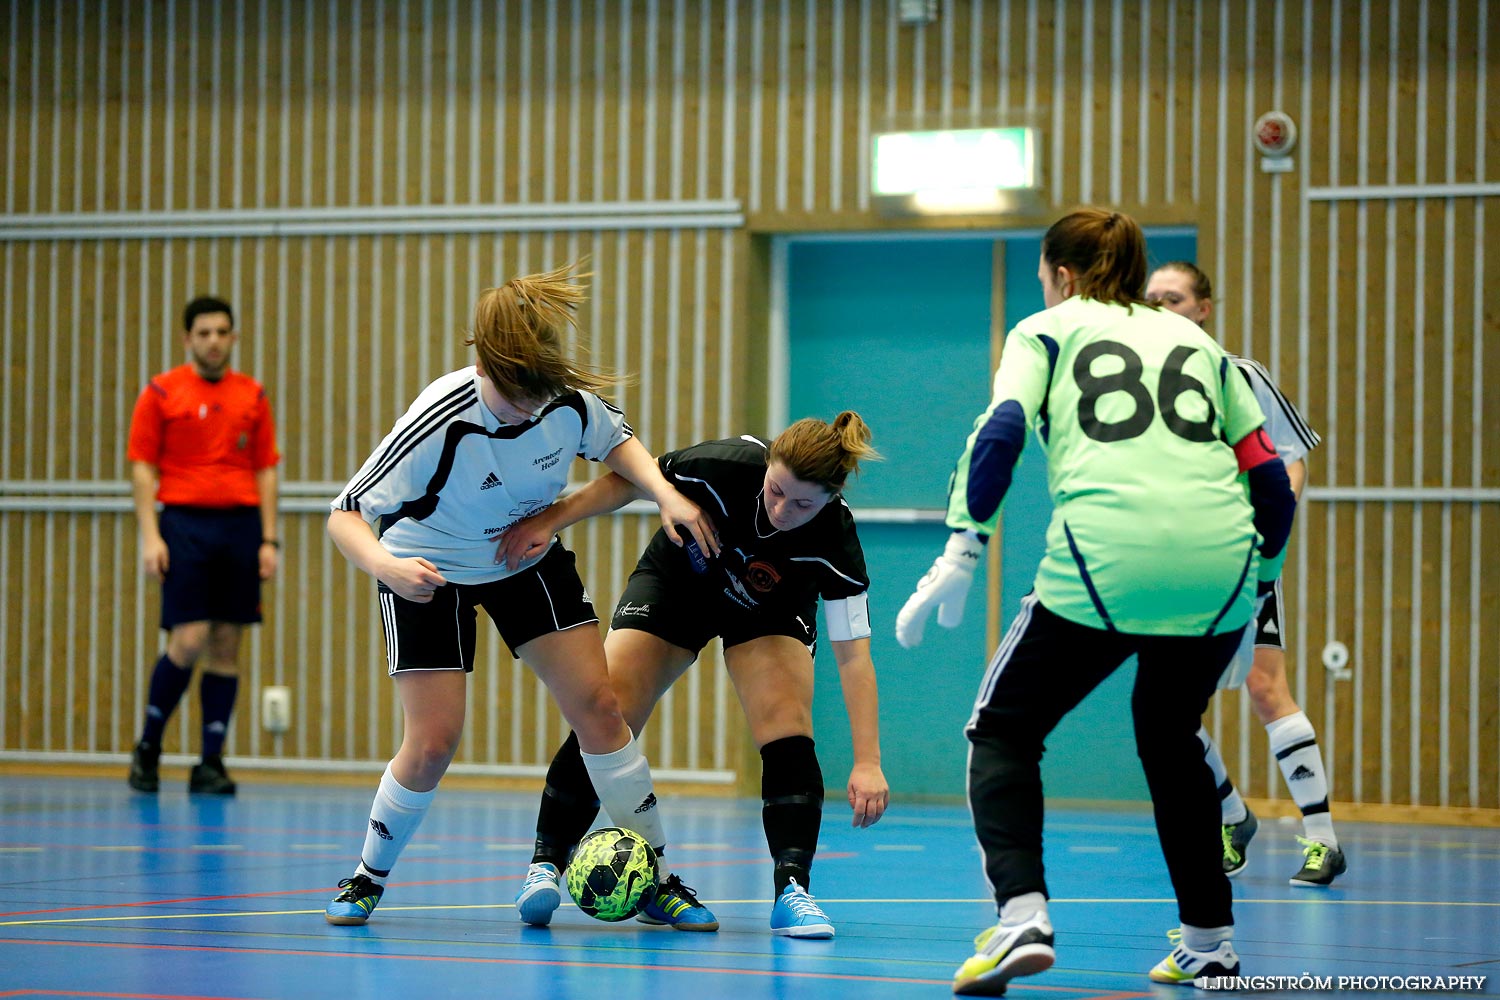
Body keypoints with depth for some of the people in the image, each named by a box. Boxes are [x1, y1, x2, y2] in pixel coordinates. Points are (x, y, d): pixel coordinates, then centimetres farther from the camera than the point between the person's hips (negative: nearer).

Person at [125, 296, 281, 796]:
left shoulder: (252, 396, 11)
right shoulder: (160, 393, 3)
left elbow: (266, 470, 12)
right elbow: (142, 467, 1)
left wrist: (269, 539, 5)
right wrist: (150, 536, -8)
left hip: (240, 525, 3)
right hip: (184, 523, -3)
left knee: (227, 643, 1)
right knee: (188, 641, -11)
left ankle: (211, 763, 5)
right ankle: (147, 747, 8)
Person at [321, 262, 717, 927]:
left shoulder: (570, 397, -22)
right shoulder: (440, 422, -34)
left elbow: (615, 441, 4)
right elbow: (346, 514, -30)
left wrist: (664, 493, -13)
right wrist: (384, 565, -50)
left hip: (528, 556, 4)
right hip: (430, 572, -4)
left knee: (597, 705, -5)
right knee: (433, 742, -11)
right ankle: (368, 879, 14)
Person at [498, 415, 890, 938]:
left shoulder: (834, 542, -35)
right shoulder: (723, 466, -37)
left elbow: (853, 651, -33)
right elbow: (631, 481, -18)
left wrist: (867, 763, -38)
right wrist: (550, 519, -23)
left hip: (770, 613, -1)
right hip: (676, 581, 1)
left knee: (787, 725, -23)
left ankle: (791, 891, -19)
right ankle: (545, 865, 4)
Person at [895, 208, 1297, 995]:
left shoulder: (1047, 331, 16)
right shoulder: (1196, 341, 26)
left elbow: (1001, 429, -3)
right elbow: (1270, 478, 21)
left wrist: (962, 552, -7)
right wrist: (1261, 579, 33)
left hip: (1103, 566, -4)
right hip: (1220, 566, 4)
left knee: (1003, 731, 12)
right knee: (1170, 738, 28)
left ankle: (1022, 917, -10)